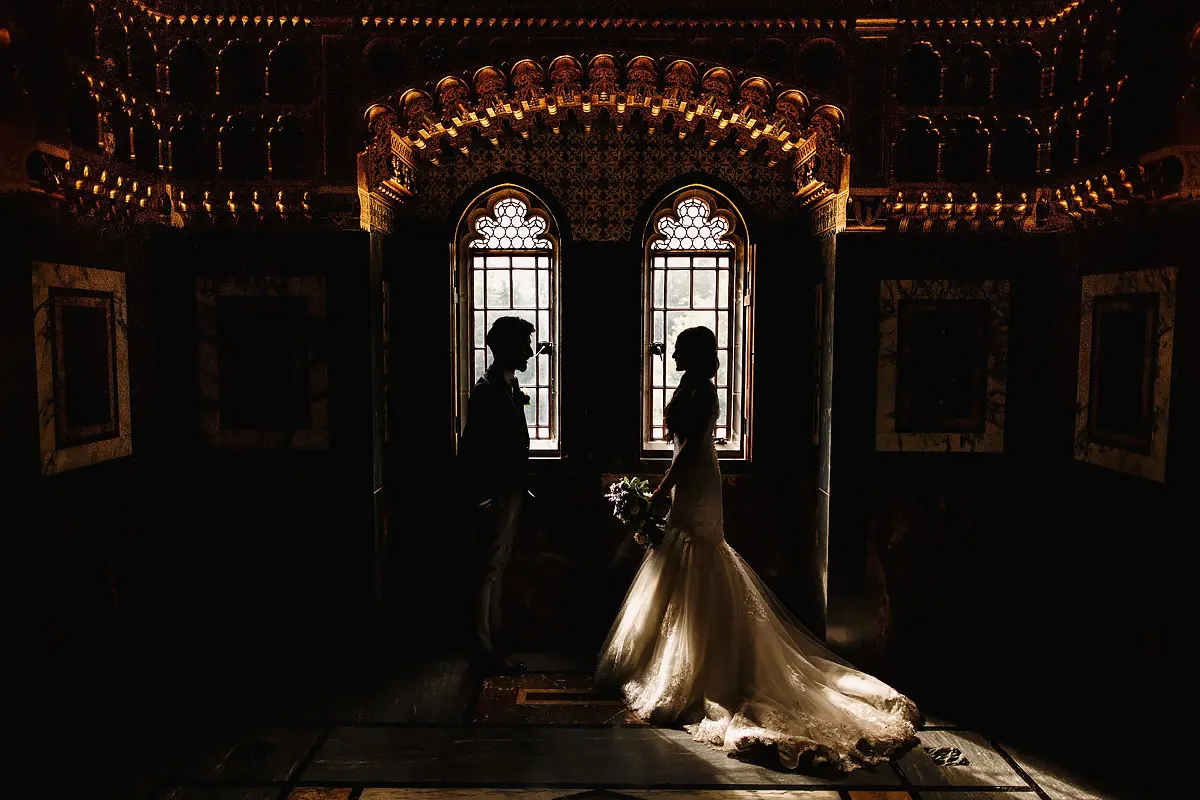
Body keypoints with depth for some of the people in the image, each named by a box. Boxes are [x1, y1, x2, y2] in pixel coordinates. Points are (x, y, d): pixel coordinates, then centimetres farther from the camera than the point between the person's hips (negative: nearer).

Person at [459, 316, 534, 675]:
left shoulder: (509, 387, 11)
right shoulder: (486, 390, -17)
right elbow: (470, 447, -20)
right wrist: (483, 496, -19)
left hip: (511, 490, 10)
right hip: (497, 494, -10)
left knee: (498, 565, 17)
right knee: (491, 568, -4)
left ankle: (494, 631, 29)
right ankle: (485, 649, 4)